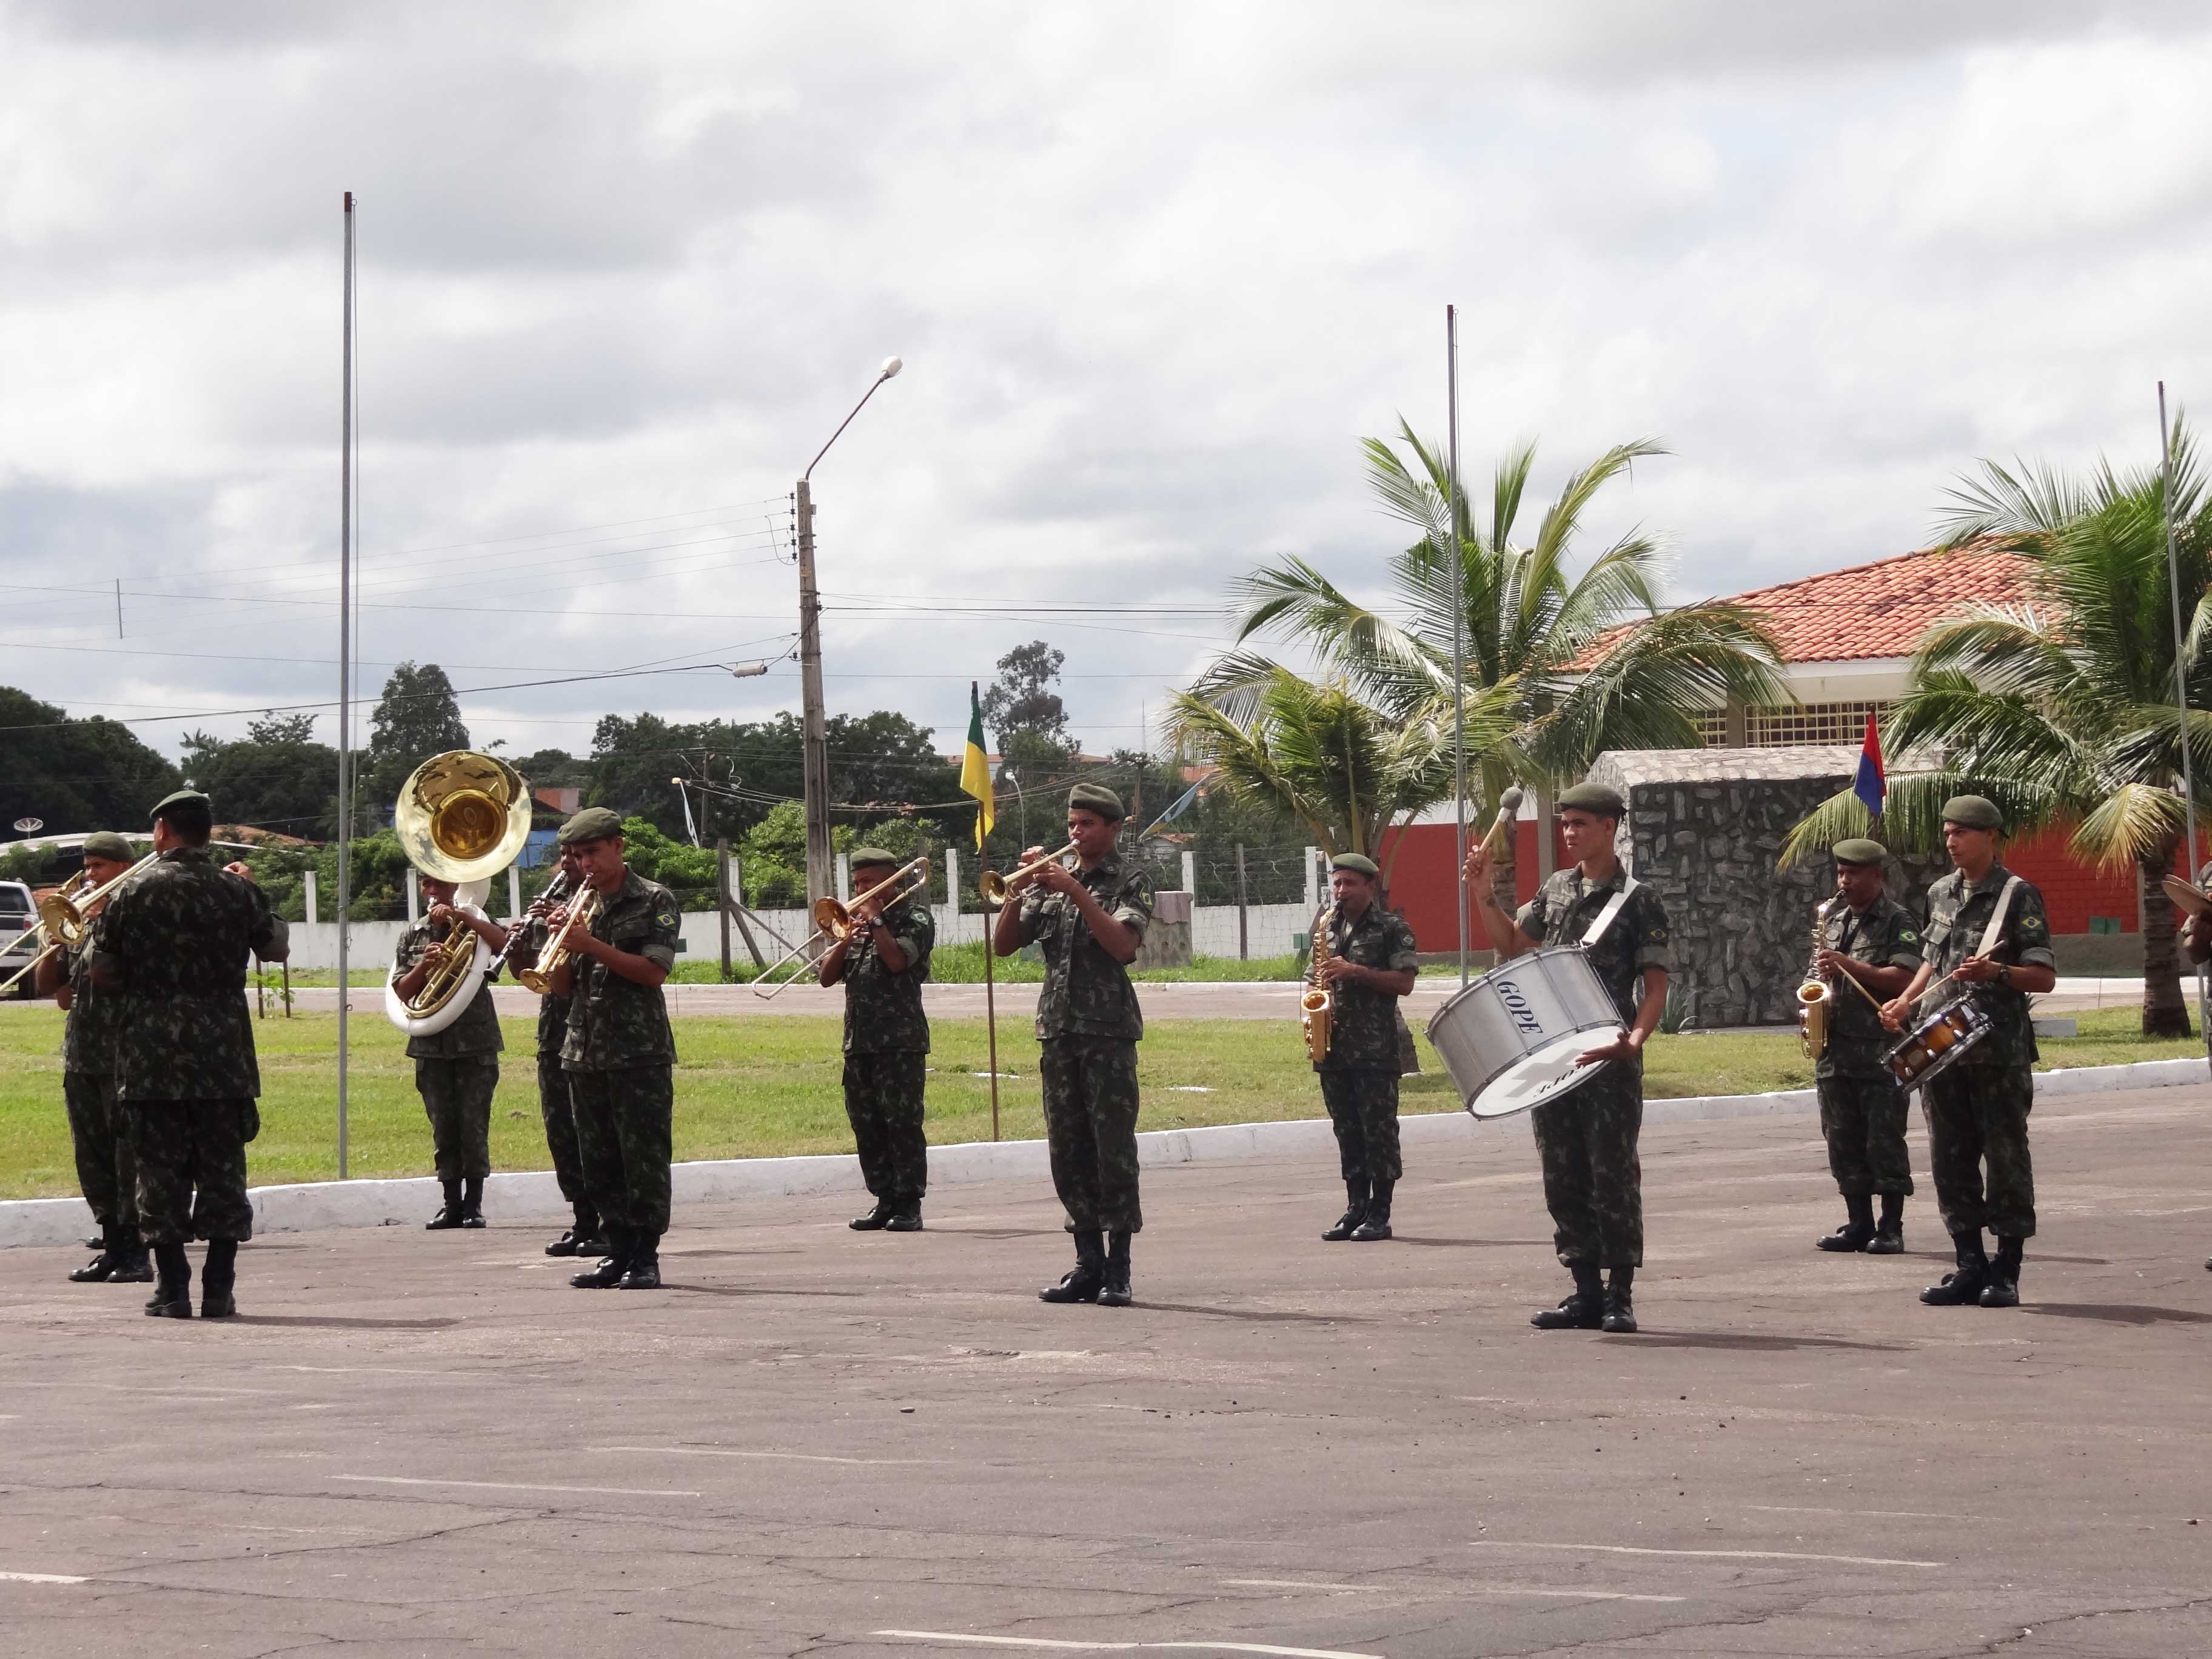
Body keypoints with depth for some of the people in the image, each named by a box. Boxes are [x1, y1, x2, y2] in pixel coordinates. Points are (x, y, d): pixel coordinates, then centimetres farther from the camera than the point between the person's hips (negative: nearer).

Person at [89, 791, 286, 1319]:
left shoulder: (132, 892, -3)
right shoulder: (237, 891, 0)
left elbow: (102, 974, 1)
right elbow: (278, 949, 15)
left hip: (151, 1057, -1)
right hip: (223, 1055, 1)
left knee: (161, 1171, 4)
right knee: (222, 1171, 6)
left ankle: (172, 1289, 2)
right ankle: (219, 1289, 4)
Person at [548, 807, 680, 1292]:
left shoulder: (654, 902, -1)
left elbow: (654, 972, -12)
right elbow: (562, 988, 13)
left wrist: (593, 946, -17)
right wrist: (564, 946, -6)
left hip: (640, 1052, -6)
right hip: (585, 1050, 6)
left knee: (644, 1158, -5)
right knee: (599, 1162, 6)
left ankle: (646, 1256, -2)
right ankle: (619, 1252, 12)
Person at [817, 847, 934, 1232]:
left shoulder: (914, 917, 1)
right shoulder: (856, 919, 20)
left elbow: (897, 960, -17)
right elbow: (826, 976, 13)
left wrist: (876, 920, -6)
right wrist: (846, 940, -2)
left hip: (900, 1039, -7)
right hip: (859, 1039, 7)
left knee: (902, 1122, -8)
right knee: (867, 1125, 6)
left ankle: (909, 1204, -6)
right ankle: (884, 1200, 12)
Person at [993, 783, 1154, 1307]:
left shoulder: (1129, 882, 2)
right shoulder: (1050, 881, 15)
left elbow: (1122, 944, -15)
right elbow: (1003, 945, 11)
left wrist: (1074, 891, -17)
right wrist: (1018, 890, -3)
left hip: (1109, 1031, -5)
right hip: (1058, 1029, 5)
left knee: (1114, 1147, -7)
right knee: (1068, 1152, 5)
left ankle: (1118, 1269, -5)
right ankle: (1088, 1263, 11)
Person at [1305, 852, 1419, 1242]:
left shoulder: (1392, 928, -1)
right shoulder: (1328, 928, 17)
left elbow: (1404, 983, -9)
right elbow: (1314, 980, 22)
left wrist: (1354, 971, -17)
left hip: (1375, 1048, -6)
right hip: (1334, 1046, 6)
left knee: (1379, 1129, -5)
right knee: (1347, 1132, 8)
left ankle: (1380, 1213, -3)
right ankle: (1356, 1208, 13)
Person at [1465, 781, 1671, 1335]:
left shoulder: (1638, 901, -5)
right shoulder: (1556, 889, 13)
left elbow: (1655, 986, -9)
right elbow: (1512, 945, 24)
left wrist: (1636, 1039, -26)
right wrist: (1483, 895, 10)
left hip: (1610, 1062, -6)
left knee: (1613, 1176, -4)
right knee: (1564, 1179, 8)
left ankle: (1619, 1297, 2)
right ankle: (1586, 1292, 15)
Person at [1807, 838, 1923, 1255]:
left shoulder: (1897, 921, -4)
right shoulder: (1834, 920, 17)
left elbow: (1905, 978, -15)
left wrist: (1850, 966, -17)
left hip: (1881, 1050, -7)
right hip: (1836, 1050, 7)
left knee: (1884, 1141, -4)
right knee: (1843, 1141, 7)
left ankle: (1891, 1228, -1)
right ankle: (1858, 1224, 13)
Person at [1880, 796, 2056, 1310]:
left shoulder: (2018, 896, -5)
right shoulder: (1941, 893, 14)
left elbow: (2044, 977, -9)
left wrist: (1996, 972, -24)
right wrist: (1906, 1002, 10)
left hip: (2000, 1050, -6)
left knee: (2005, 1156, -2)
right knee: (1950, 1158, 7)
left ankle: (2006, 1272, 4)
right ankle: (1970, 1266, 14)